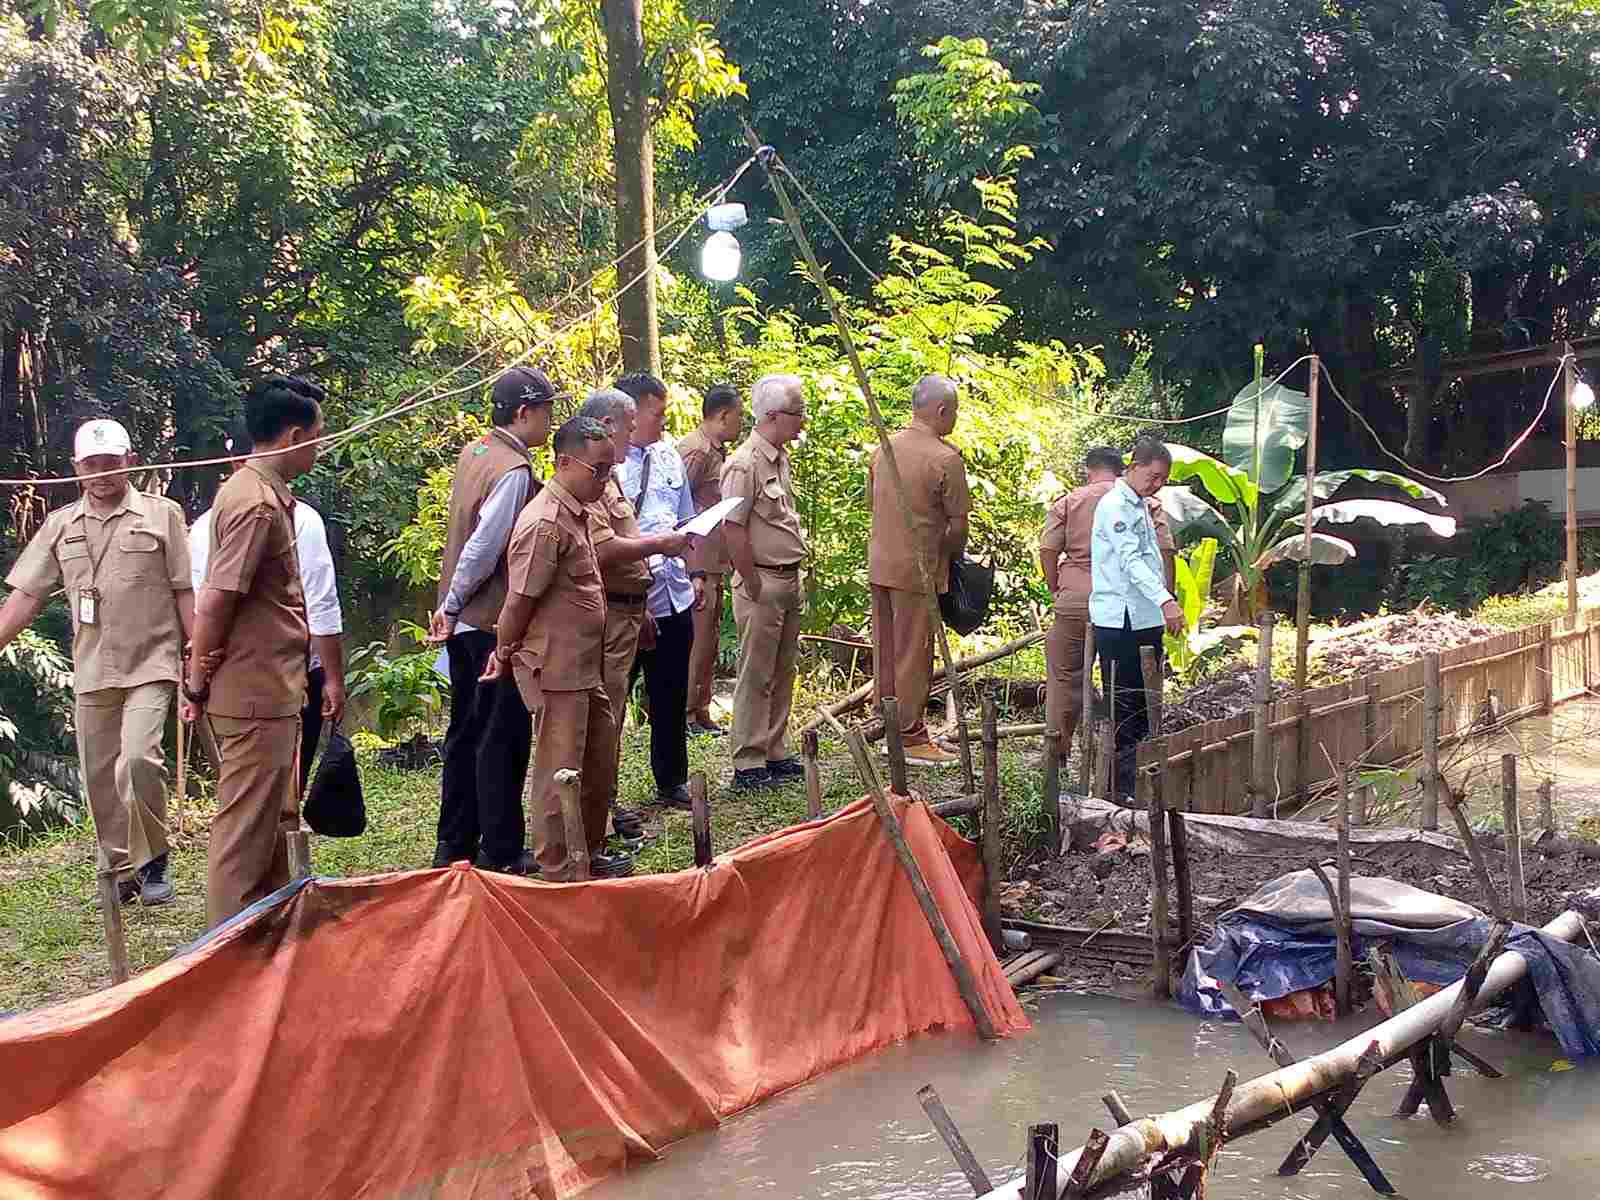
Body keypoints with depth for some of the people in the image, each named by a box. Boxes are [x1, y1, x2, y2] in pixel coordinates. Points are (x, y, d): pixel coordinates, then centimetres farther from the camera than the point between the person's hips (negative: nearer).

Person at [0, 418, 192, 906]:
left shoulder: (161, 514, 0)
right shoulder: (60, 526, 10)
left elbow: (185, 593, 0)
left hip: (150, 666, -4)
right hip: (91, 673, 4)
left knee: (138, 760, -21)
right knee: (99, 779, 8)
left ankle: (153, 861, -2)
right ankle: (120, 872, 22)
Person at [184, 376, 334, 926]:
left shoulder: (261, 492, 13)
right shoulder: (257, 504, -19)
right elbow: (216, 602, -20)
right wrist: (198, 686, -11)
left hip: (271, 692, 10)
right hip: (258, 694, -10)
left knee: (274, 820, 18)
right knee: (246, 827, -3)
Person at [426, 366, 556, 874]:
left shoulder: (472, 453, 9)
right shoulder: (514, 471, -19)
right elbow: (483, 548, -22)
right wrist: (452, 605, -12)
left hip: (465, 621, 9)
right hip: (498, 621, -9)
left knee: (466, 731, 15)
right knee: (503, 737, 0)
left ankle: (453, 845, 22)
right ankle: (500, 852, 6)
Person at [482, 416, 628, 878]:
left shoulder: (575, 513, 10)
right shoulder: (546, 523, -21)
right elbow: (520, 600, -18)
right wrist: (504, 656, -5)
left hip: (584, 666, 10)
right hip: (556, 666, -10)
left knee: (600, 756, 18)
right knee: (561, 769, -1)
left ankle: (589, 852, 31)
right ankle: (557, 870, 9)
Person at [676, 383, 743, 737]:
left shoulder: (717, 452, 17)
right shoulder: (695, 451, -14)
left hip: (714, 563, 10)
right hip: (697, 563, -10)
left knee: (709, 641, 13)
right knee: (698, 640, -7)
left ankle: (701, 713, 19)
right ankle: (685, 713, -2)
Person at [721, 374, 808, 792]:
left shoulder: (781, 458, 12)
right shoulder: (746, 464, -18)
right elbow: (733, 530, -21)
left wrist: (793, 581, 16)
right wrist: (755, 588, -17)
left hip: (788, 581, 9)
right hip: (762, 584, -9)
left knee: (782, 674, 15)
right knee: (756, 677, -3)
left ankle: (775, 755, 25)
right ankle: (748, 766, 2)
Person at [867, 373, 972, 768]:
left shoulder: (884, 447, 6)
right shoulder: (946, 459, -15)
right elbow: (958, 523, -12)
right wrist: (951, 555, 7)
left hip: (880, 564, 7)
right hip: (918, 569, -7)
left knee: (885, 650, 14)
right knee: (913, 654, 1)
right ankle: (911, 737, 6)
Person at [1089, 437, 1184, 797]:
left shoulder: (1141, 506, 18)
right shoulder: (1115, 505, -13)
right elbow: (1131, 561, -25)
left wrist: (1163, 607, 19)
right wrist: (1166, 601, -35)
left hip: (1145, 619, 9)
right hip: (1120, 620, -9)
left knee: (1146, 700, 12)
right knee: (1124, 702, -6)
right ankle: (1122, 778, -3)